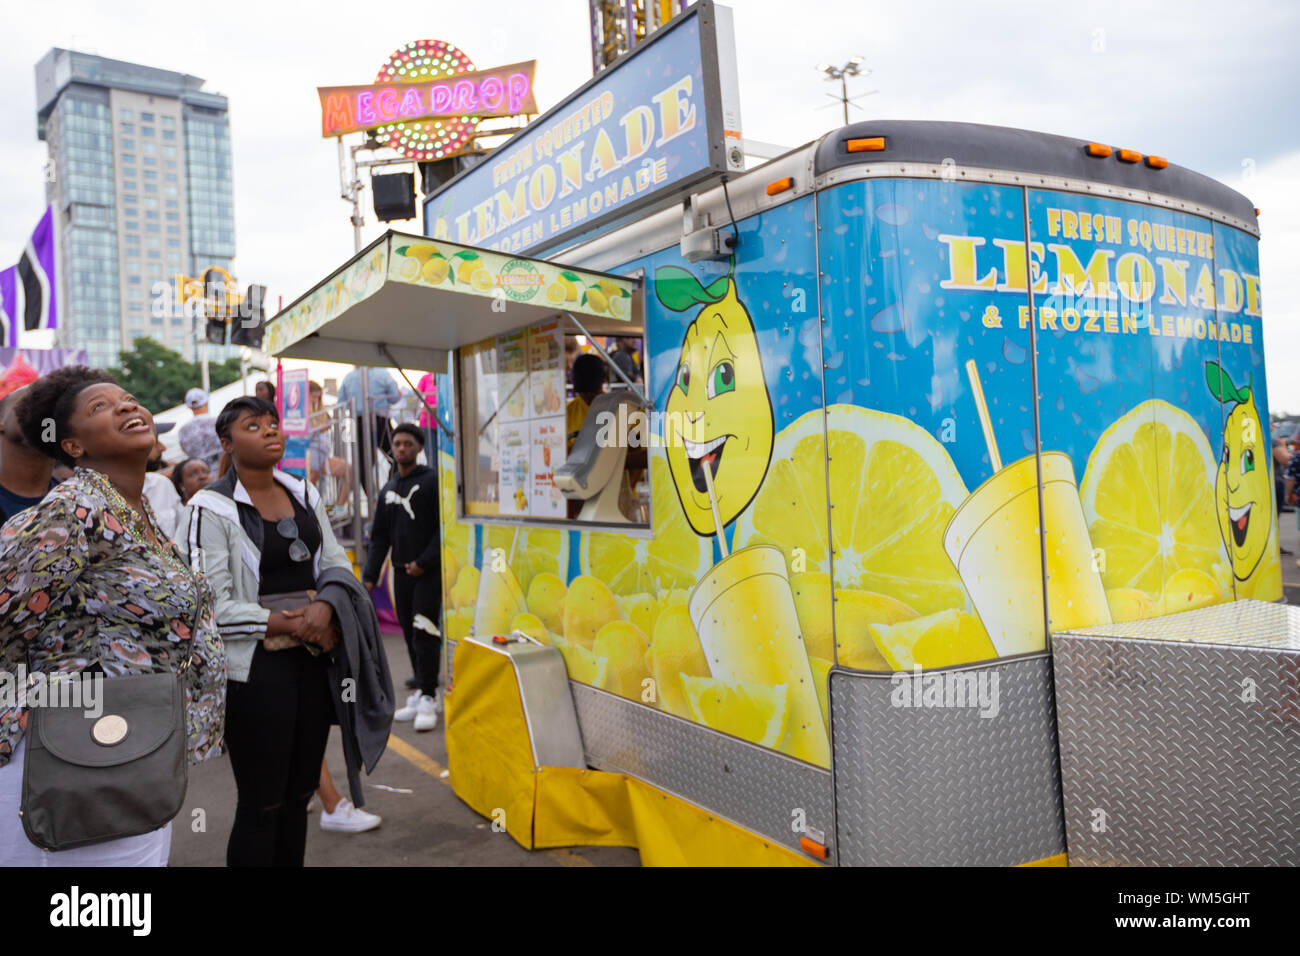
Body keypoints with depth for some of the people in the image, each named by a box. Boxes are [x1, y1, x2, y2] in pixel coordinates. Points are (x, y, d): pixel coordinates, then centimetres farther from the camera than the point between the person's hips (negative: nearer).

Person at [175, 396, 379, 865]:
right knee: (261, 804, 4)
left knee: (298, 793, 15)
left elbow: (337, 562, 11)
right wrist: (291, 625, -15)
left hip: (314, 658, 6)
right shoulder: (211, 508, -9)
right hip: (256, 665, -6)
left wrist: (325, 607, -10)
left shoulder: (303, 494, 9)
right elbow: (211, 605, -15)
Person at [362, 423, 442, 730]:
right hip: (401, 572, 6)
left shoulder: (433, 481, -4)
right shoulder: (388, 490, 16)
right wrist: (369, 575, 9)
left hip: (429, 571, -6)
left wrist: (424, 562, -14)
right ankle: (422, 694, 17)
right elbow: (379, 537, 17)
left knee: (424, 633, -11)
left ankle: (427, 697, -6)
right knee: (410, 634, 8)